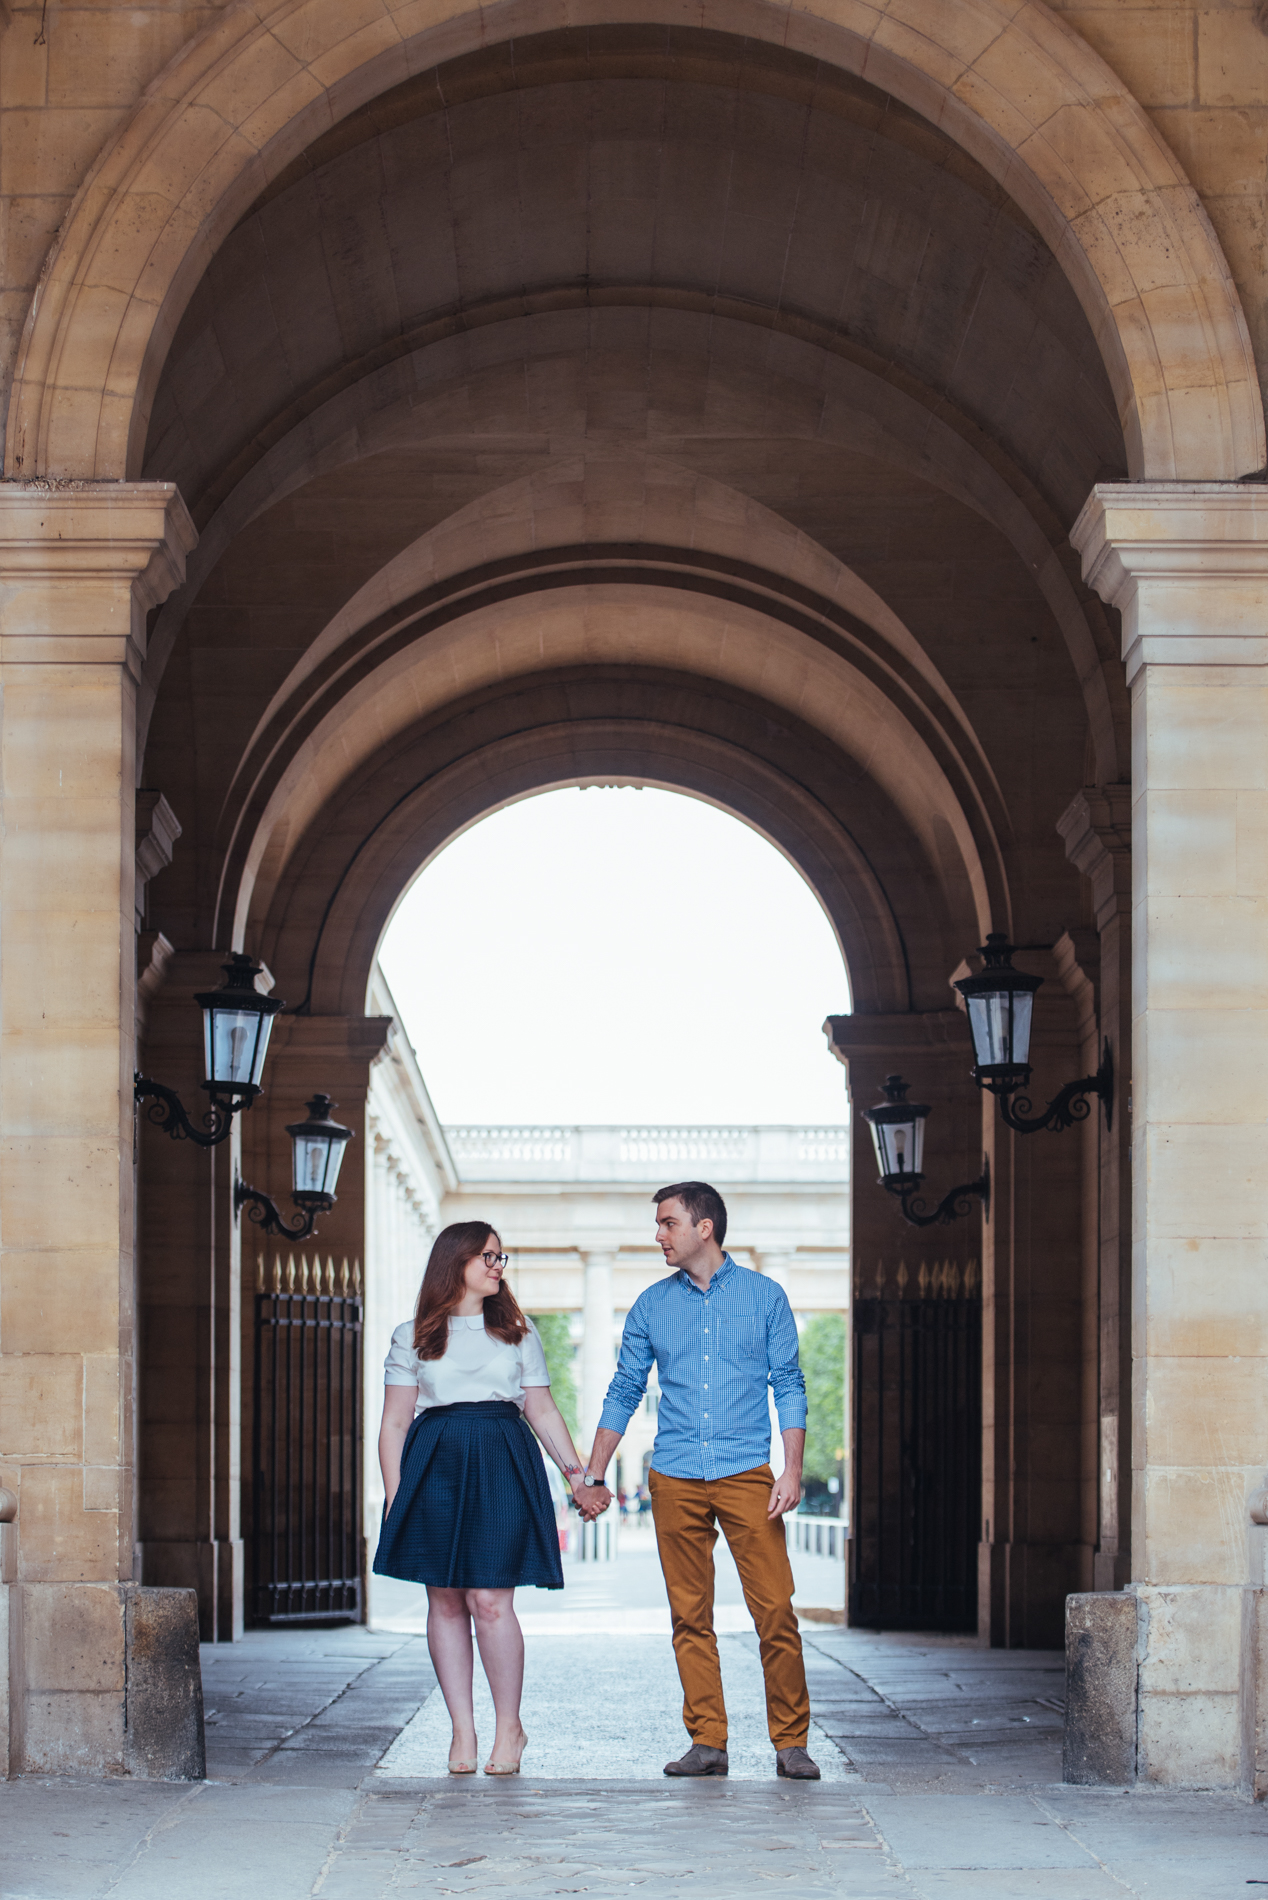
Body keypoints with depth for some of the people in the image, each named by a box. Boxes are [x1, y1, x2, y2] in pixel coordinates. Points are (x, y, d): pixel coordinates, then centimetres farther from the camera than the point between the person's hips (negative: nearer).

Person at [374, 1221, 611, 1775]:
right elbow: (394, 1424, 8)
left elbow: (543, 1411, 17)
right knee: (445, 1601, 0)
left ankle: (509, 1727, 5)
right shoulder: (414, 1337, 10)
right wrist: (393, 1499, 0)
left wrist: (578, 1478, 10)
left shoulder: (517, 1332, 15)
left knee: (489, 1599, -9)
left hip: (501, 1466, 0)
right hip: (435, 1467, 0)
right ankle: (462, 1731, 7)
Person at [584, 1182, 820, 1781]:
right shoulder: (652, 1306, 10)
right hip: (675, 1478, 2)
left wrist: (792, 1470, -6)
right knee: (690, 1617, 2)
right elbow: (623, 1393, 14)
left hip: (747, 1476, -2)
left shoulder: (764, 1297, 5)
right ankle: (707, 1742, 8)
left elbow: (788, 1387, 4)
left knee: (775, 1609, -7)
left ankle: (790, 1741, -1)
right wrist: (593, 1476, 9)